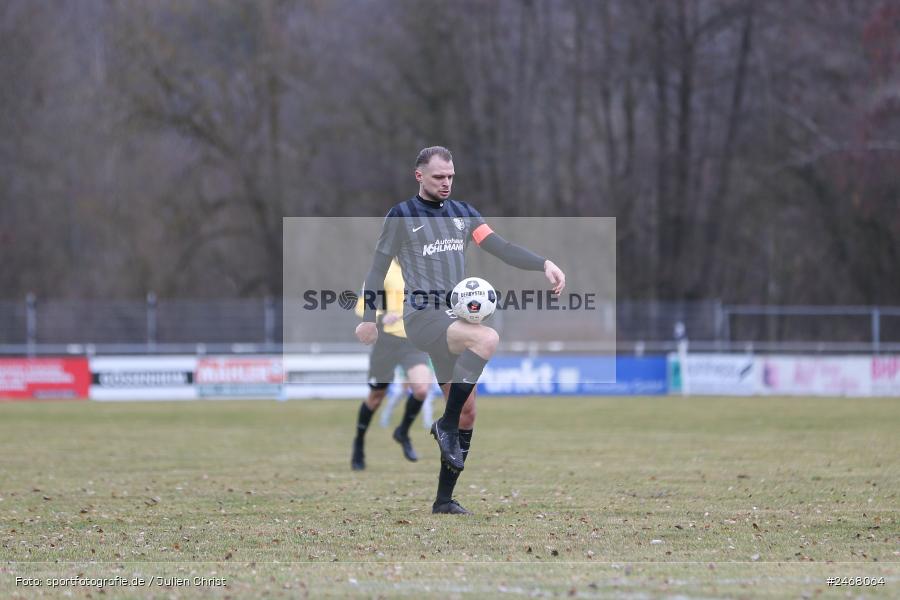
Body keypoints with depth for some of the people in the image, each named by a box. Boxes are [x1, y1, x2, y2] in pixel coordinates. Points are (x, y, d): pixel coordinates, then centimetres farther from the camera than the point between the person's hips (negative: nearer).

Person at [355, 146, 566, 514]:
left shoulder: (462, 213, 14)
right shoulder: (402, 216, 1)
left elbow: (501, 248, 3)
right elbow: (379, 266, 6)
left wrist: (544, 264, -13)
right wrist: (368, 318, 1)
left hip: (455, 318, 6)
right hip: (422, 316, -6)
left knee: (467, 413, 3)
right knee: (488, 338, -34)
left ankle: (444, 499, 12)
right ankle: (446, 425, -23)